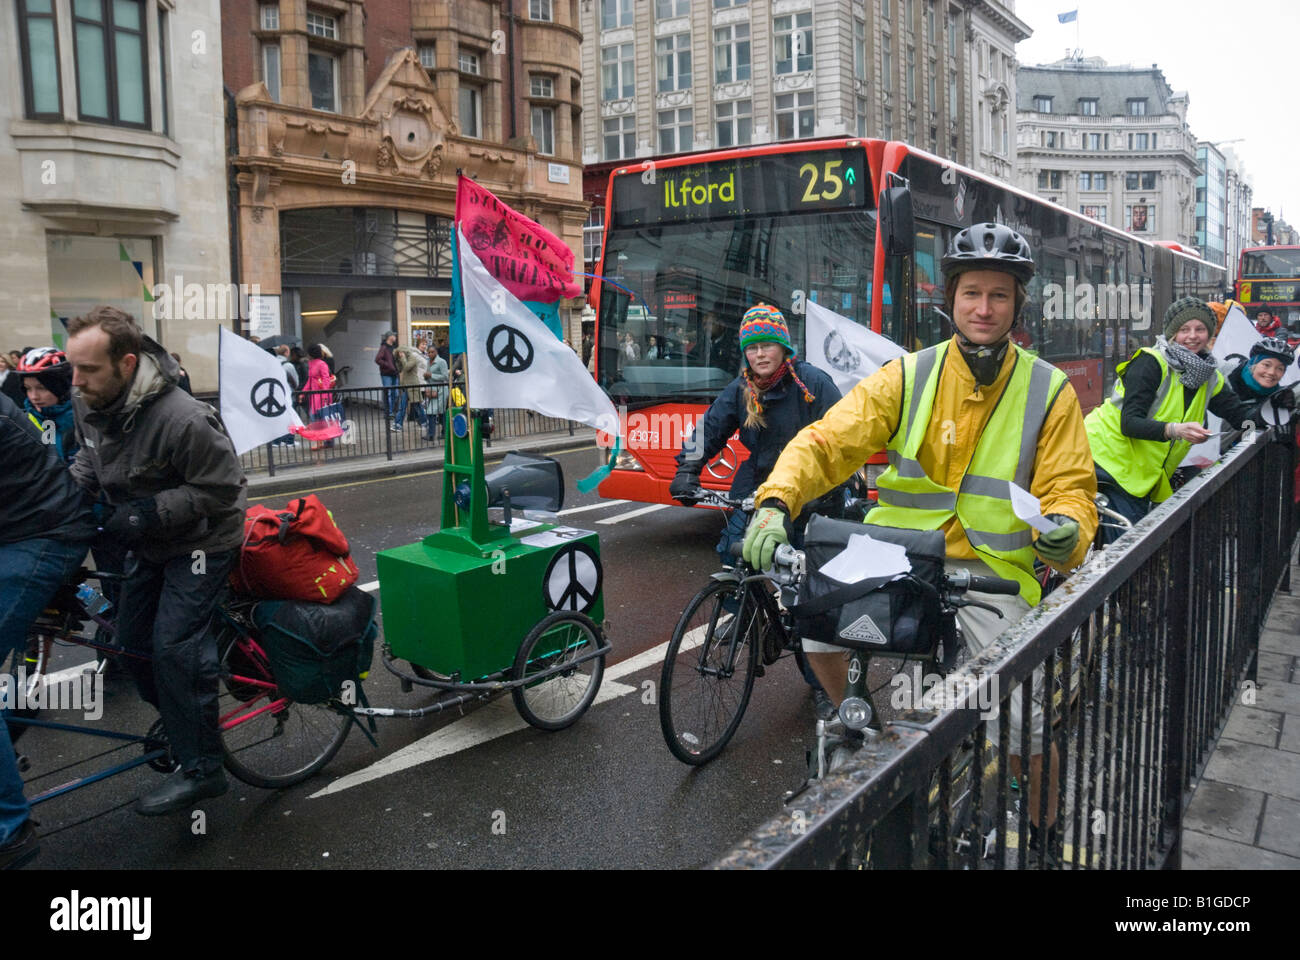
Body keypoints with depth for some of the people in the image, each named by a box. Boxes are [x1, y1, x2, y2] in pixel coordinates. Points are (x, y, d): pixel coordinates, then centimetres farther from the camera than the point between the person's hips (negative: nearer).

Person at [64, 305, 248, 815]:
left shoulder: (182, 419, -33)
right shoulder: (88, 403, -7)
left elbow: (220, 488, -25)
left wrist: (148, 512, -28)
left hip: (200, 542, -8)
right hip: (149, 542, 9)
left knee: (174, 647, -12)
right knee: (132, 640, 13)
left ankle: (201, 768, 2)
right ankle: (181, 729, 35)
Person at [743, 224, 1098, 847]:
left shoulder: (1049, 392, -1)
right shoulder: (907, 377, -2)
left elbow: (1070, 487, -3)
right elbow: (829, 441, -11)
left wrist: (1067, 530, -28)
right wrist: (776, 501, -29)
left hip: (992, 568, -1)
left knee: (1023, 734, -5)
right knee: (819, 632, -19)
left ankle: (1047, 833, 29)